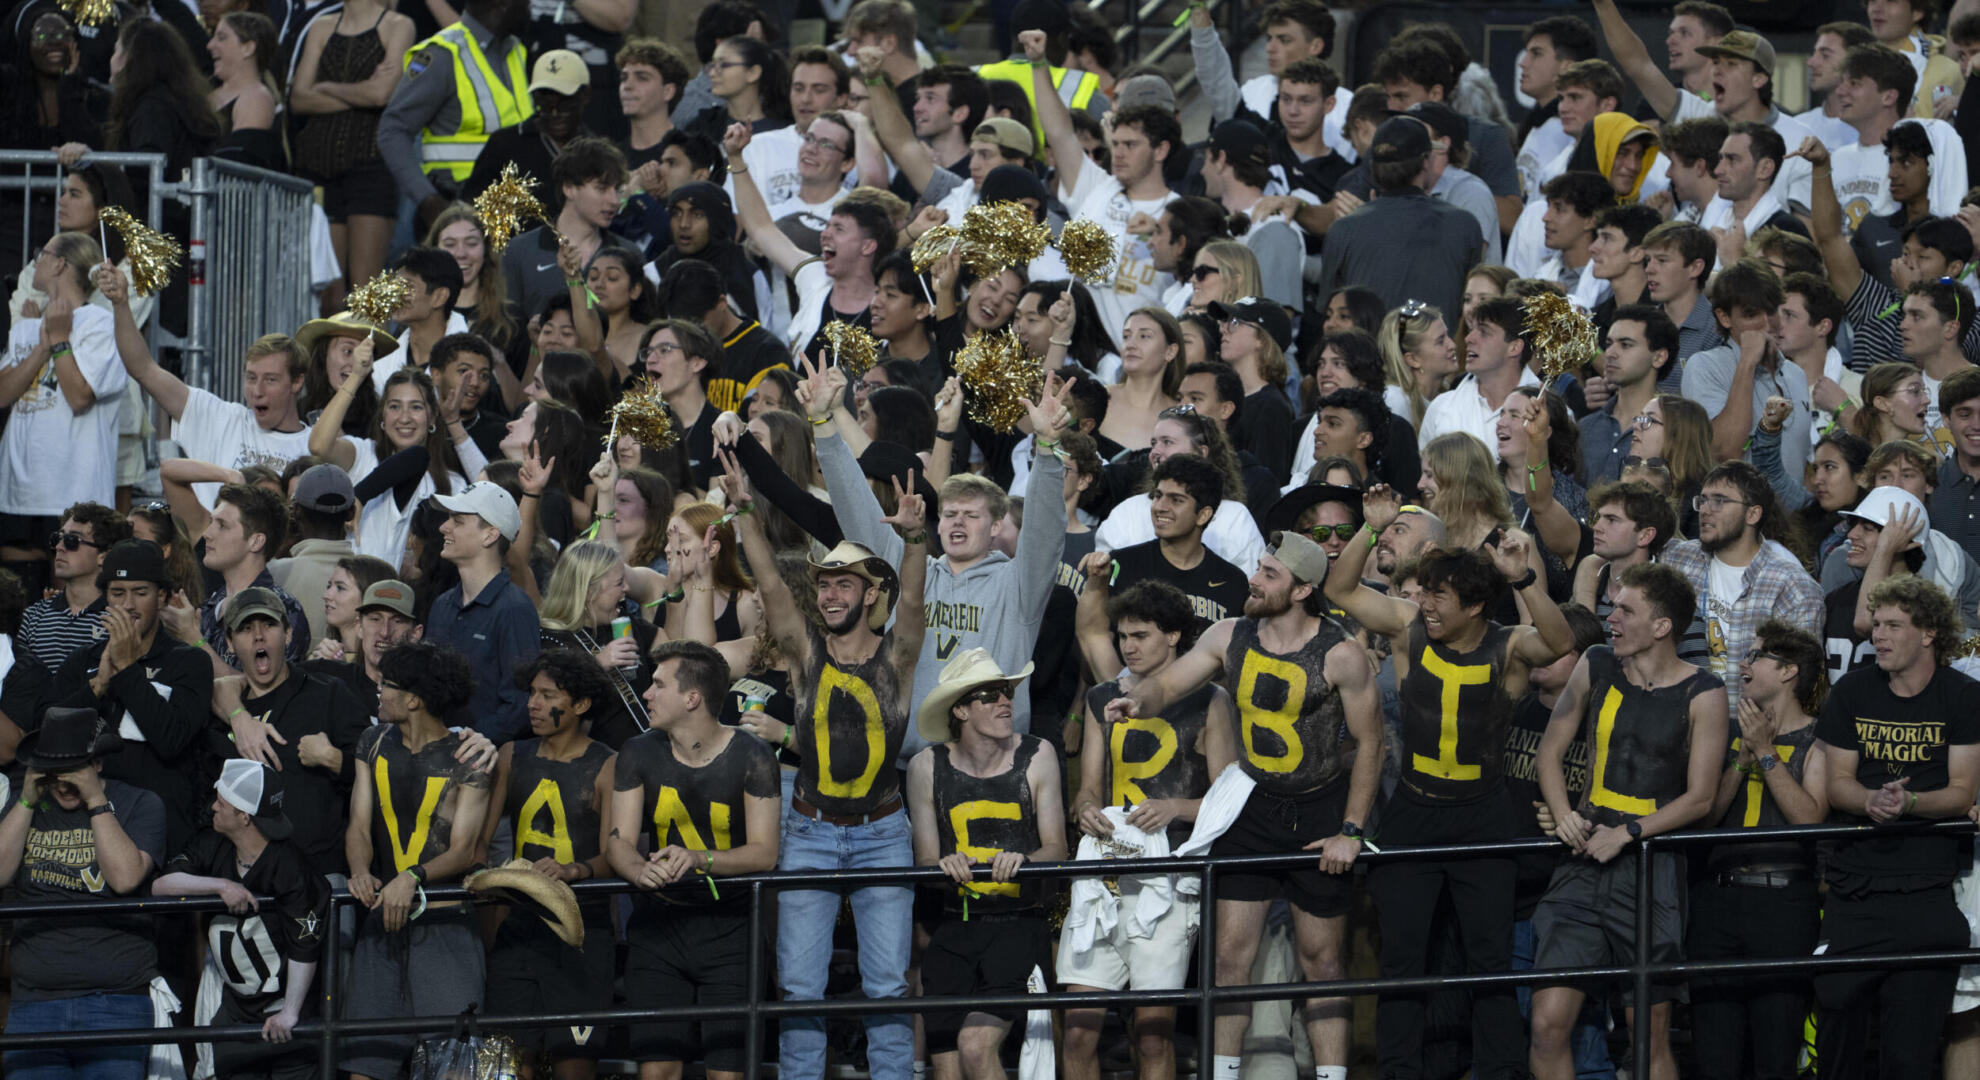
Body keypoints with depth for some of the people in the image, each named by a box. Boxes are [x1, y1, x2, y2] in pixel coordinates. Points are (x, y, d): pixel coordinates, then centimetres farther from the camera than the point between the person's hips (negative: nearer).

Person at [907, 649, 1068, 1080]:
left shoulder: (1036, 757, 1)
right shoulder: (927, 767, 2)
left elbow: (1056, 848, 0)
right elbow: (925, 860, 5)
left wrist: (1022, 860, -22)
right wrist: (945, 866, -19)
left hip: (1019, 926, -2)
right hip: (953, 929, 2)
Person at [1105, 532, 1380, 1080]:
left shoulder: (1342, 656, -15)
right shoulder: (1231, 637, -3)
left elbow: (1368, 743, -9)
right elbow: (1167, 684, 1)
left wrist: (1350, 832, -11)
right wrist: (1138, 699, -24)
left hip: (1318, 814, -3)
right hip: (1251, 808, 3)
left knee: (1321, 958, 4)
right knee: (1231, 953, -1)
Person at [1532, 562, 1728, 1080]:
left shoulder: (1702, 696, -4)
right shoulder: (1596, 668, 7)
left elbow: (1699, 798, -4)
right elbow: (1552, 748, 15)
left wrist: (1627, 833, -15)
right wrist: (1564, 816, -2)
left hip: (1651, 868, -3)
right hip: (1583, 865, 3)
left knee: (1651, 1036, 2)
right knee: (1548, 1021, -8)